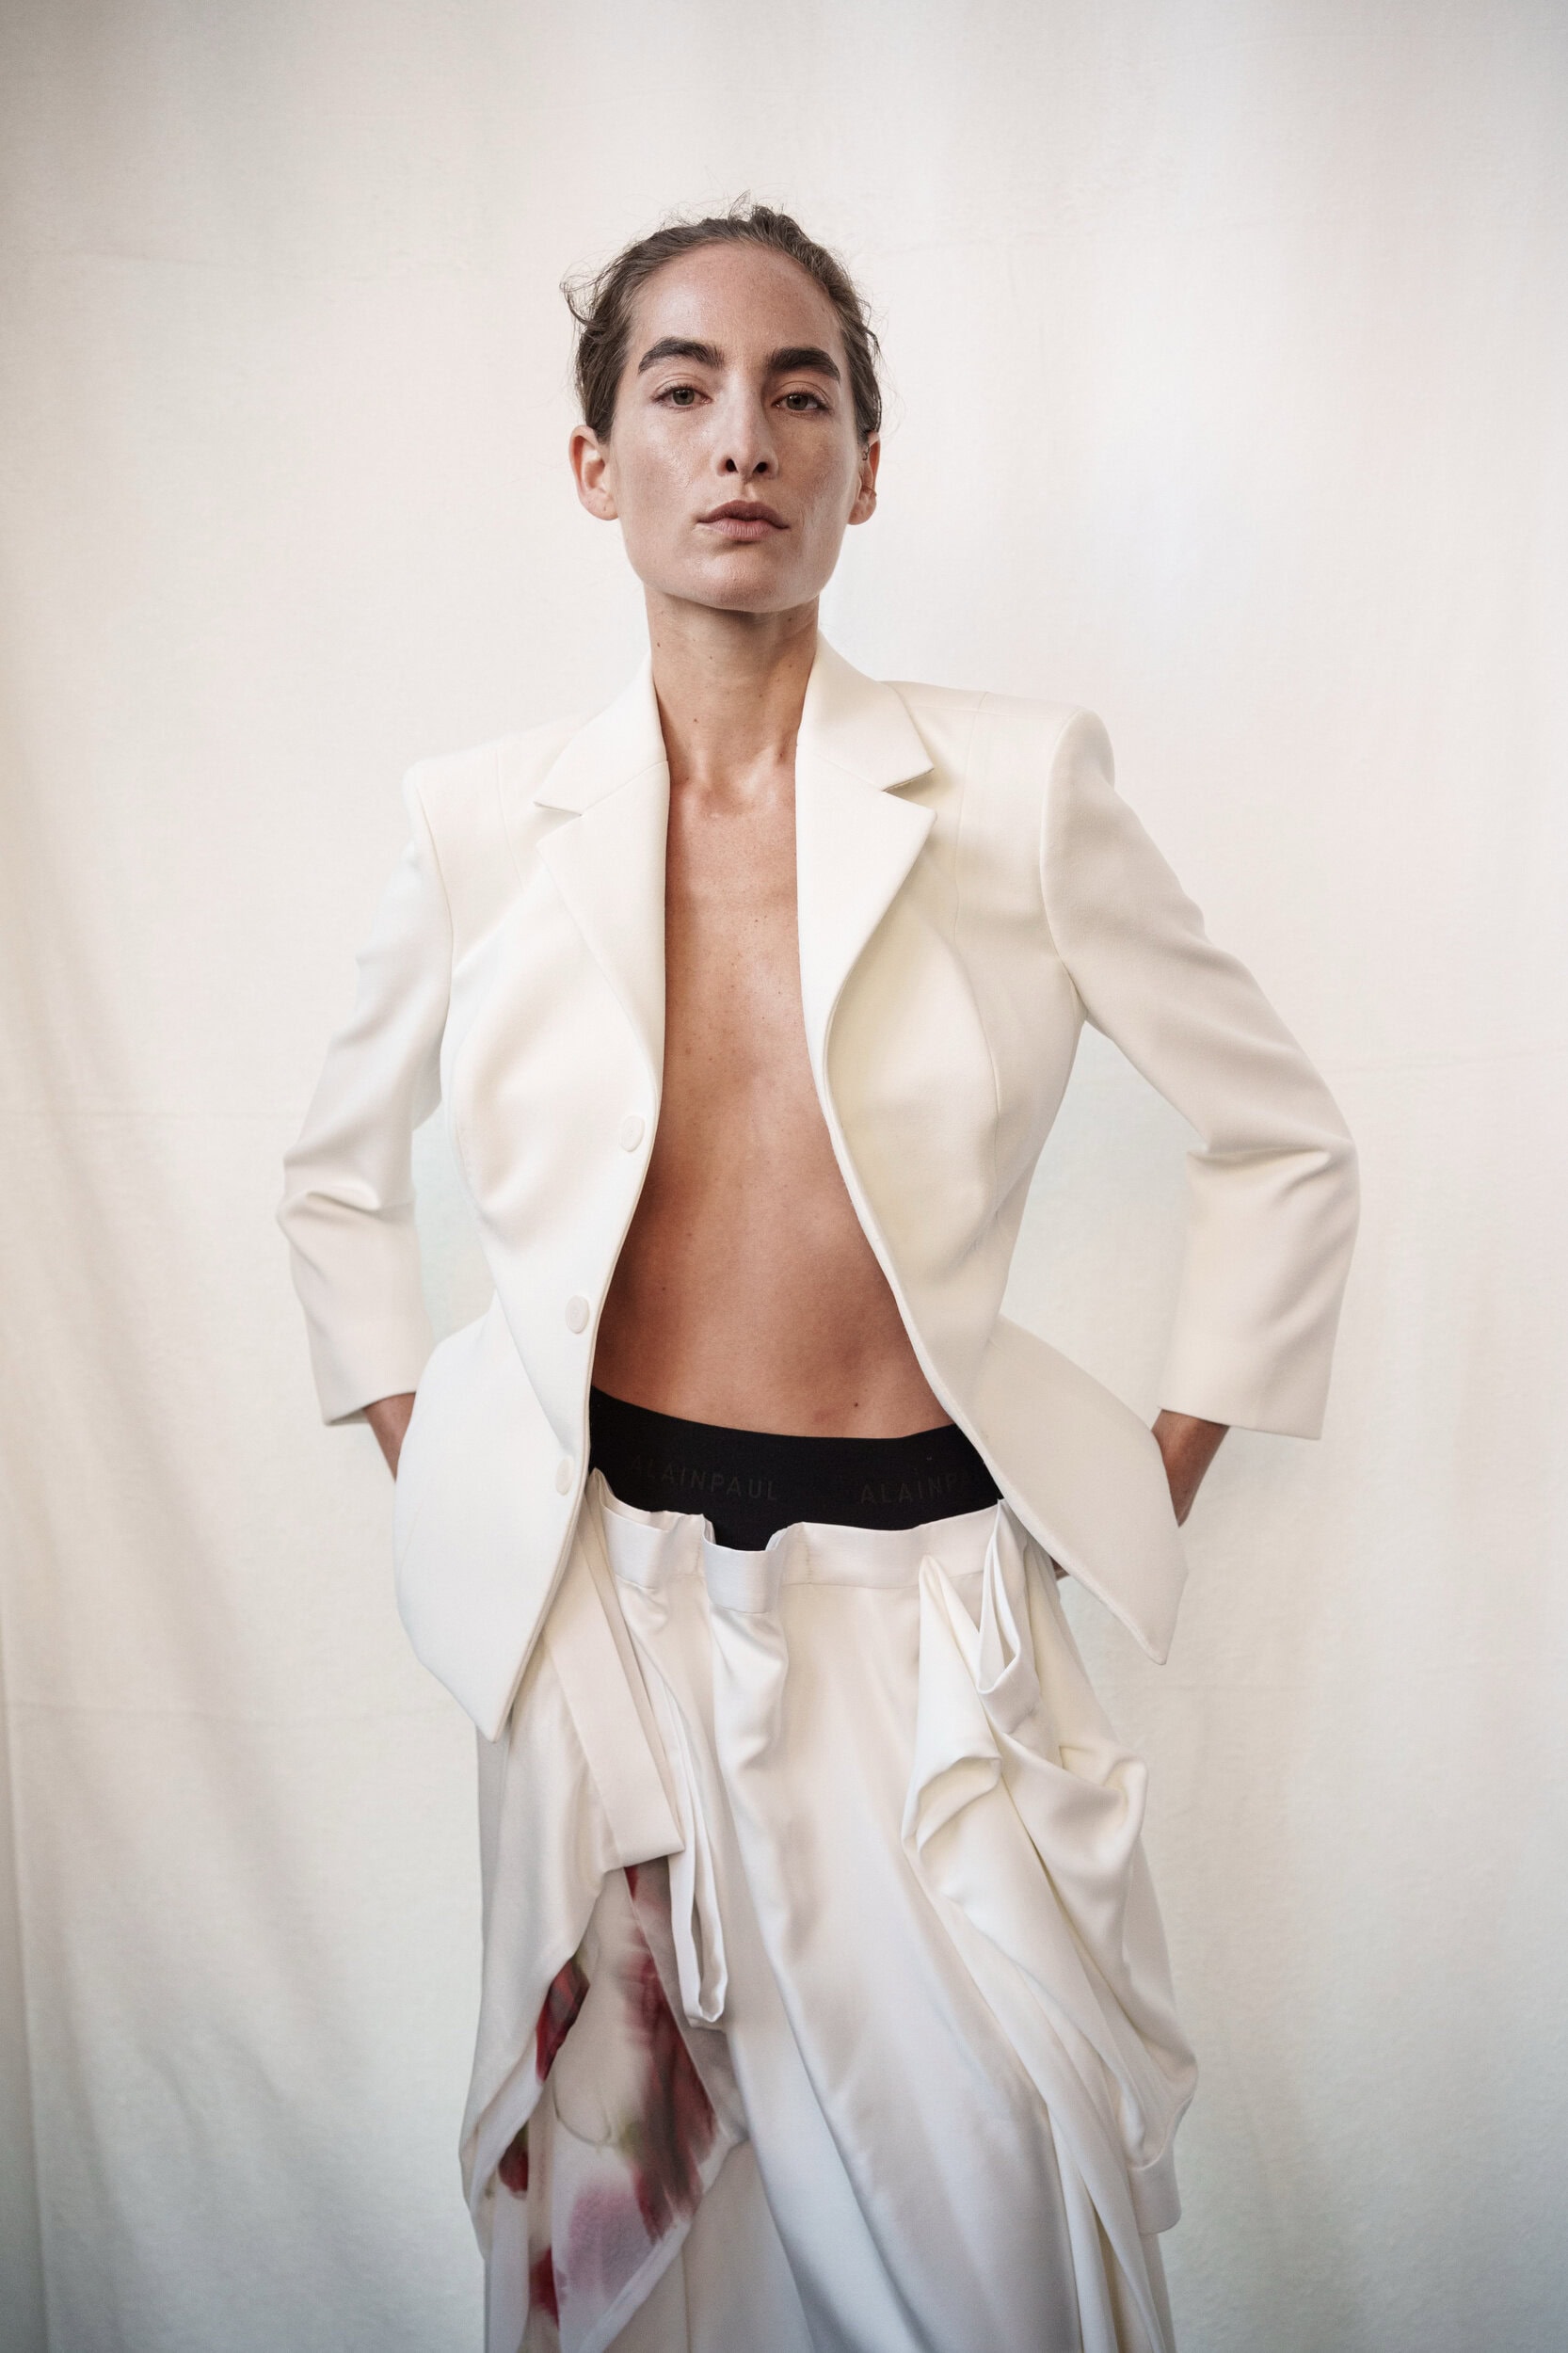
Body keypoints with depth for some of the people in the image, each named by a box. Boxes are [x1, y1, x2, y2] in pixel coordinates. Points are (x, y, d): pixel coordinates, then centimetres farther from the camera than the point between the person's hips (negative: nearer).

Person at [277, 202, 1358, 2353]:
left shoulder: (1022, 787, -6)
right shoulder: (483, 822, -1)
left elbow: (1287, 1142, 3)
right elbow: (340, 1182, 15)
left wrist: (1161, 1482, 2)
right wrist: (419, 1467, 9)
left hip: (926, 1591, -1)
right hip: (608, 1592, 2)